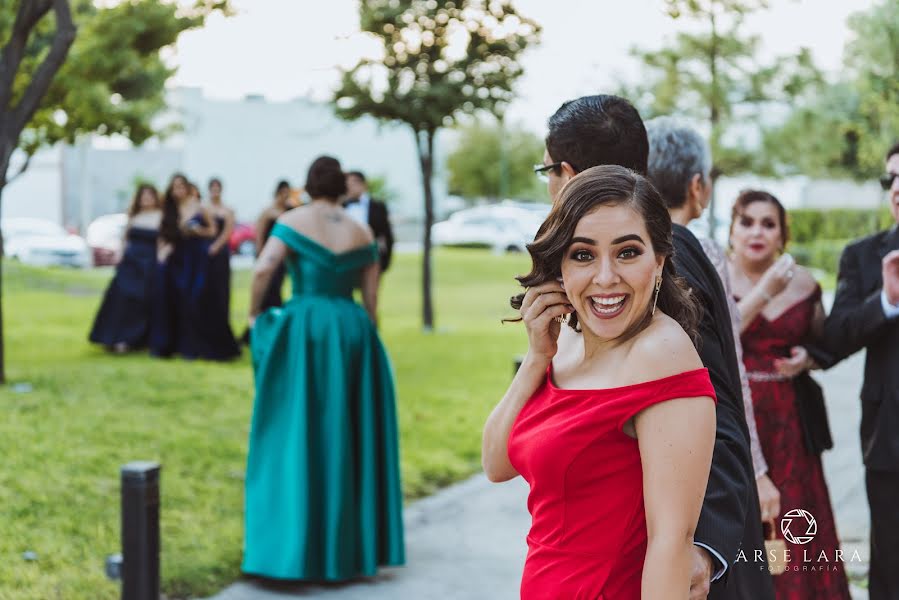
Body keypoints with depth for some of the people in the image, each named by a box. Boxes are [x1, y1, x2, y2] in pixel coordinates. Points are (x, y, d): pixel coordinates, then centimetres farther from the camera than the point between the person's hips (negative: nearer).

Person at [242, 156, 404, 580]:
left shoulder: (294, 221, -3)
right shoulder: (361, 233, 7)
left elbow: (263, 269, -16)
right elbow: (371, 297, 7)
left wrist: (254, 314, -1)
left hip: (303, 329, -3)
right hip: (351, 329, 3)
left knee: (295, 435, 3)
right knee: (347, 437, 12)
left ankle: (295, 542, 3)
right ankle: (347, 543, 18)